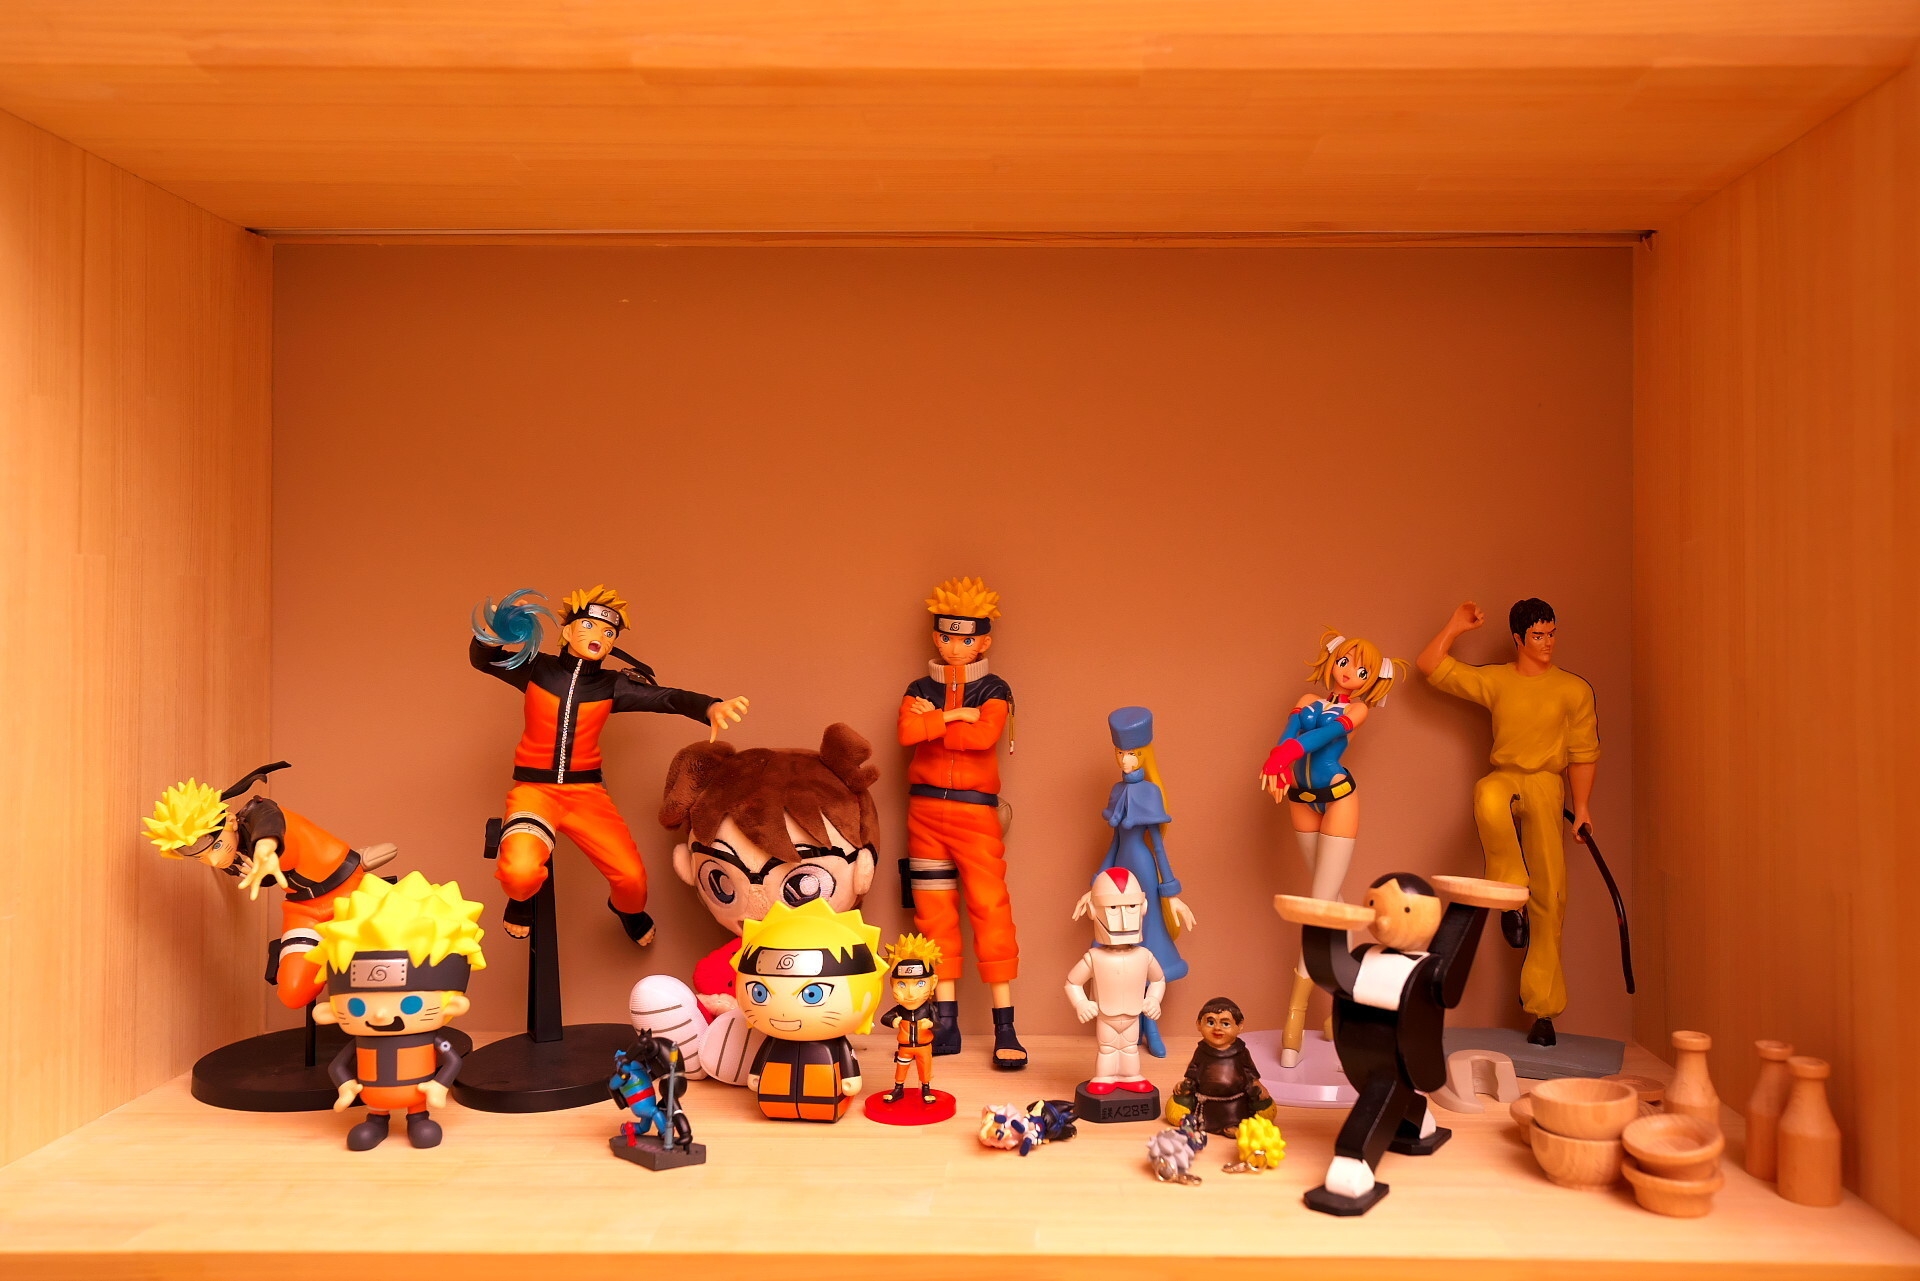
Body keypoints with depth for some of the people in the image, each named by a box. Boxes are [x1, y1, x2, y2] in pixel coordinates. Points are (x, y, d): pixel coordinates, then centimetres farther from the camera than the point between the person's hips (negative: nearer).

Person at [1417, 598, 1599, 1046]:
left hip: (1547, 784, 0)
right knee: (1488, 795, -41)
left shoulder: (1574, 689, 6)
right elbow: (1430, 666, 7)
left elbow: (1584, 753, 5)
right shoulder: (1495, 680, 8)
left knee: (1550, 894, -6)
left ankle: (1542, 1008, 1)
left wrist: (1582, 806, -2)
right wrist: (1456, 626, 6)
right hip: (1505, 777, 0)